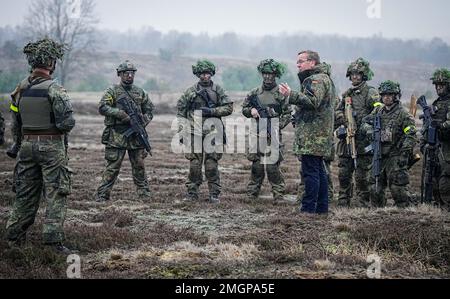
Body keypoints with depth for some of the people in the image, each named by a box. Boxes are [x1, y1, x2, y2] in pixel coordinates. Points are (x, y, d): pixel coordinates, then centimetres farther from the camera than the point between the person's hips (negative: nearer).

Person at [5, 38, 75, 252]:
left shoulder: (20, 89, 5)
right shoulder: (54, 90, -15)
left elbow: (15, 124, 12)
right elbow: (67, 123, -19)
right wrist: (64, 126, 4)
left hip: (27, 145, 6)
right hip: (51, 146, -6)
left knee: (25, 192, 16)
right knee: (55, 194, -1)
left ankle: (14, 236, 22)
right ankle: (53, 238, -5)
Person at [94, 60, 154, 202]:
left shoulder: (140, 92, 13)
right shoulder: (112, 91, 0)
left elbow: (149, 110, 19)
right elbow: (102, 108, -10)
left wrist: (144, 122, -1)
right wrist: (121, 113, -20)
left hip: (136, 136, 4)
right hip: (116, 136, -4)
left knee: (139, 166, 8)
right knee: (112, 166, -5)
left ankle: (144, 193, 18)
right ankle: (102, 195, 0)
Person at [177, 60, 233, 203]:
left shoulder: (218, 90, 7)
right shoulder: (191, 91, 7)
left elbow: (229, 108, 3)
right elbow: (180, 110, 10)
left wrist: (212, 111, -10)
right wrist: (182, 130, 3)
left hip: (212, 132, -1)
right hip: (195, 133, 1)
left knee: (212, 165, -1)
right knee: (194, 164, 2)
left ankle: (214, 194, 4)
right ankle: (192, 193, 10)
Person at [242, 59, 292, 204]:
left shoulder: (281, 93, 1)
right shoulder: (255, 93, 11)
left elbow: (288, 114, -1)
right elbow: (244, 109, 19)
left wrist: (277, 127, -11)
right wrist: (251, 110, -3)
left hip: (273, 136, -3)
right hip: (257, 134, 3)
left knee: (272, 167, -8)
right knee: (256, 166, 4)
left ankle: (278, 194, 2)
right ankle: (252, 194, 13)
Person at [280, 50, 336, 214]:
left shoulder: (317, 79, -12)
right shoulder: (324, 78, 22)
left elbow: (313, 102, -26)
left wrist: (291, 95, -29)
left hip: (312, 135, -11)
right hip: (321, 134, 11)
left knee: (310, 171, -10)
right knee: (319, 170, 13)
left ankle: (308, 208, -11)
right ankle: (321, 207, 18)